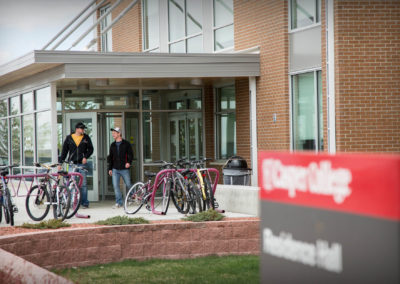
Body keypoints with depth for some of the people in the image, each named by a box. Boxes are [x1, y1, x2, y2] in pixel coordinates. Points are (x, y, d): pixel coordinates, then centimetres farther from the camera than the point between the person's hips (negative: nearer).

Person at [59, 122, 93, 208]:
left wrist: (85, 157, -7)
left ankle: (84, 203, 2)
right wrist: (60, 162, 6)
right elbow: (64, 151, 11)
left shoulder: (86, 138, 9)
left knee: (83, 183, -3)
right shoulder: (69, 138, 8)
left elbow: (90, 149, 10)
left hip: (82, 163, 0)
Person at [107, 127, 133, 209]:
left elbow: (130, 154, -3)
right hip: (115, 169, 4)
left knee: (128, 184, 3)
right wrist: (110, 168, 12)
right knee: (115, 185, -6)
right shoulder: (112, 145, 14)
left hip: (124, 169, -4)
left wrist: (129, 162, -20)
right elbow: (110, 157, 18)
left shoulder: (126, 144, 0)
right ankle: (119, 202, -1)